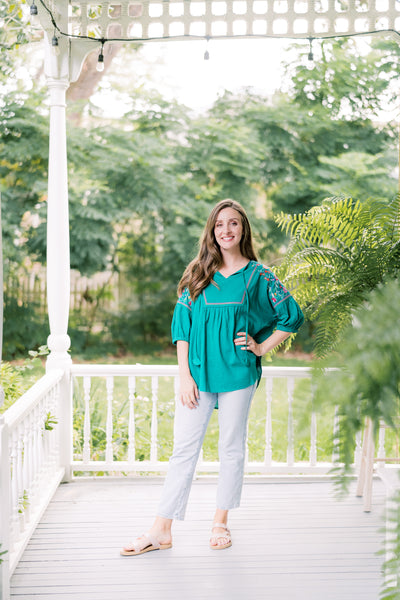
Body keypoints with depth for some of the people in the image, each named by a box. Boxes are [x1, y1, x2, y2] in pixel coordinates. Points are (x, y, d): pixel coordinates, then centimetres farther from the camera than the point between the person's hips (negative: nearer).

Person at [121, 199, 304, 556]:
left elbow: (292, 316, 7)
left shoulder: (258, 276, 2)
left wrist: (261, 348, 0)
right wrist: (185, 375, -3)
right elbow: (182, 325, 4)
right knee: (184, 448, 2)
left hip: (238, 372, -1)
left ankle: (221, 523, 23)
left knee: (232, 448, 8)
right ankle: (162, 531, 6)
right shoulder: (198, 275, 6)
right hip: (199, 372, 1)